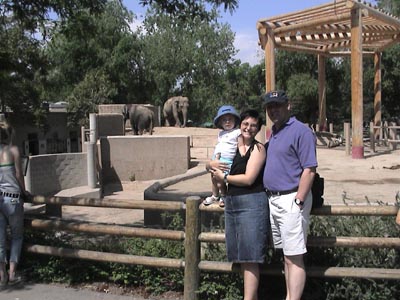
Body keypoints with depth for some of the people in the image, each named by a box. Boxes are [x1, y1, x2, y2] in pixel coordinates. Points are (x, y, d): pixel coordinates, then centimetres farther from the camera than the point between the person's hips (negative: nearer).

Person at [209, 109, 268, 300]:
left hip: (251, 203, -7)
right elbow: (210, 164, 20)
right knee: (243, 257, 12)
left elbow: (248, 179, -14)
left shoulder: (258, 148, -5)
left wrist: (223, 177, -4)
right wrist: (212, 164, -4)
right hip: (231, 203, 7)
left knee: (250, 257, -6)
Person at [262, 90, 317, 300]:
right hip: (273, 200, 9)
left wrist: (298, 202, -21)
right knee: (286, 256, 16)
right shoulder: (273, 133, 17)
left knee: (294, 257, -5)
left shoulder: (300, 131, -11)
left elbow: (309, 170, -17)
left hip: (291, 200, -9)